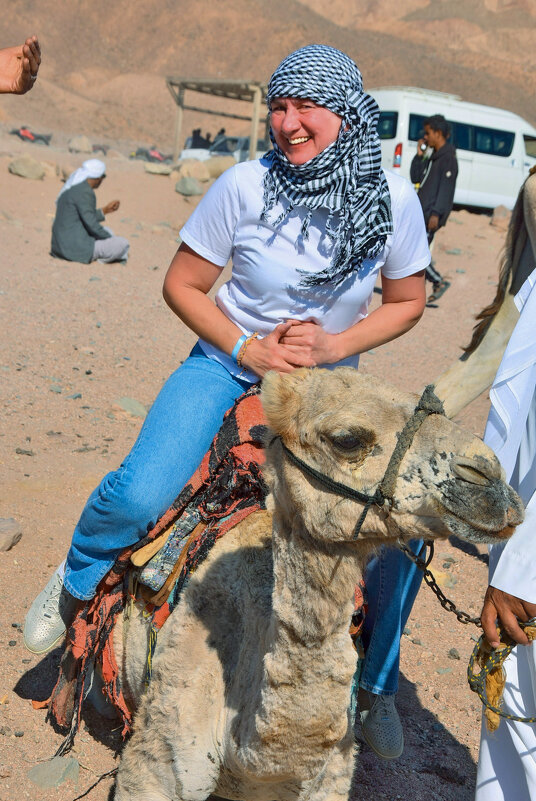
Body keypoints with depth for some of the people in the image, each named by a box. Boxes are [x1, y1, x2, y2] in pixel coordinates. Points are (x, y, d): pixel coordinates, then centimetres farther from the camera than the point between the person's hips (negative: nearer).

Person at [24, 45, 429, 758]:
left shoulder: (395, 198, -10)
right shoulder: (246, 185, -14)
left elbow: (408, 302, 4)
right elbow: (183, 284, -4)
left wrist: (334, 345, -12)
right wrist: (248, 349, -16)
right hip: (229, 360, -2)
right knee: (139, 494, -26)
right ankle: (76, 581, 12)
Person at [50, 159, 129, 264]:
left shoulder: (71, 188, 14)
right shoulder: (84, 192, -17)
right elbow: (92, 225, -19)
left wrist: (105, 210, 18)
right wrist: (111, 240, -4)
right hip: (77, 247, -10)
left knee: (107, 231, 26)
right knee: (122, 243, -9)